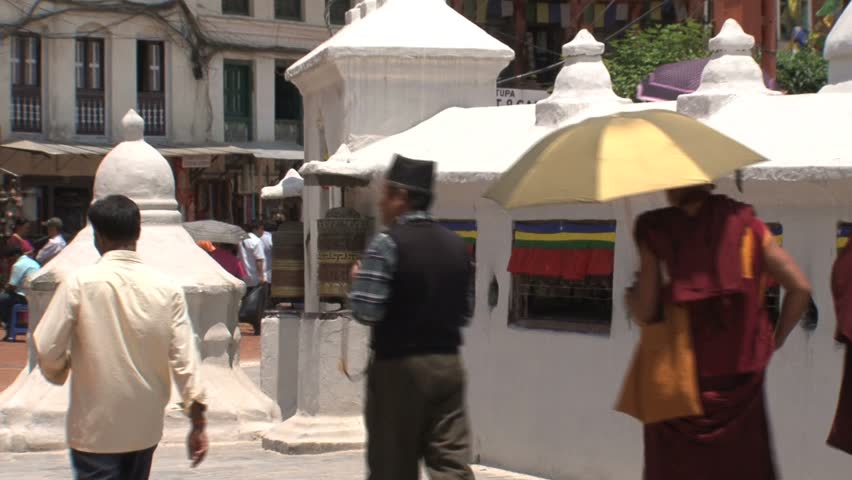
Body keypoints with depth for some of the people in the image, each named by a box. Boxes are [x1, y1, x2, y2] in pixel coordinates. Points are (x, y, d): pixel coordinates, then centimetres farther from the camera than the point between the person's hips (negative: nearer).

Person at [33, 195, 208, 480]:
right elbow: (185, 358, -7)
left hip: (95, 427, -4)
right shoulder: (167, 289, -4)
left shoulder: (80, 283, -12)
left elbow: (47, 349, -12)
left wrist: (58, 373, 11)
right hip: (145, 427, 4)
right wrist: (198, 423, -1)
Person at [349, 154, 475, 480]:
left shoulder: (387, 244, -11)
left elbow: (366, 311, -16)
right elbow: (465, 312, 12)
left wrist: (357, 280, 2)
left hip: (399, 368, -5)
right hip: (448, 364, 5)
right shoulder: (455, 245, 7)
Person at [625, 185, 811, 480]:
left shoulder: (656, 233, -8)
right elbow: (800, 288, -1)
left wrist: (630, 298, 12)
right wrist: (775, 340, 11)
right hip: (741, 375, 2)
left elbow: (644, 313, -11)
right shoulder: (745, 224, 0)